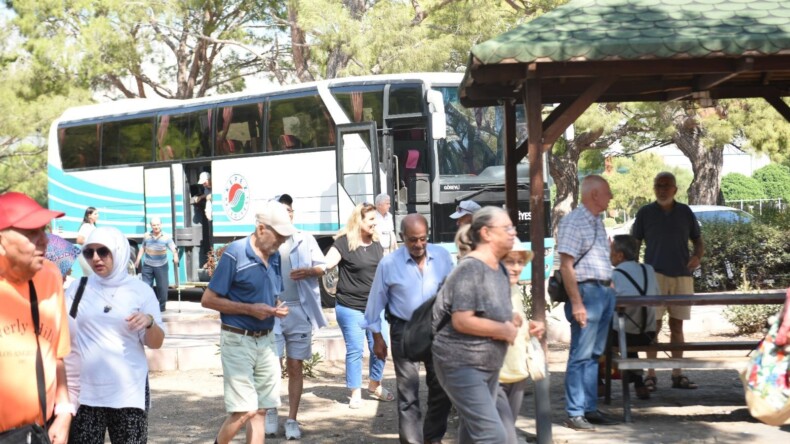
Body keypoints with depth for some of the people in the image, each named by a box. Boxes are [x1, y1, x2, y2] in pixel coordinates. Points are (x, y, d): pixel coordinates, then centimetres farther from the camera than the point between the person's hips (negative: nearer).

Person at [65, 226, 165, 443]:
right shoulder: (78, 288, 6)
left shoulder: (141, 290, 2)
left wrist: (150, 322, -19)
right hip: (84, 391, 1)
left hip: (128, 391, -1)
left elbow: (155, 343, 2)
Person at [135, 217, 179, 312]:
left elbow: (173, 248, -17)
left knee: (162, 287, 6)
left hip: (161, 266, -2)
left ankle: (161, 306, 22)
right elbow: (142, 248, 12)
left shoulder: (166, 237, -9)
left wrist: (175, 256, -37)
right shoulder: (146, 236, 0)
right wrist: (138, 260, 6)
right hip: (147, 265, 2)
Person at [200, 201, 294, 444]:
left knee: (260, 411, 7)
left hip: (266, 340, 7)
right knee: (244, 411, -10)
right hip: (238, 341, -7)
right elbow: (208, 299, -12)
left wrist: (277, 308, -2)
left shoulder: (274, 256, 8)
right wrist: (250, 309, -19)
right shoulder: (235, 253, -13)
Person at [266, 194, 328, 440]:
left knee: (295, 367, 7)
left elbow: (322, 266, 7)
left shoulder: (305, 239, 5)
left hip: (299, 310, 2)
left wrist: (309, 271, -13)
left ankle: (292, 420, 15)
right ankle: (271, 411, 21)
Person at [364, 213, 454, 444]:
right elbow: (376, 301, -2)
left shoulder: (442, 256, -6)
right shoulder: (389, 263, -11)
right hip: (404, 332, -3)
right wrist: (377, 337, 1)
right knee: (408, 394, 2)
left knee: (441, 389, 11)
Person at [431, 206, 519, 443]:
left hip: (489, 365, 10)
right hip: (461, 364, -10)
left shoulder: (499, 269, 10)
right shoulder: (470, 269, -19)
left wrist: (512, 322, 1)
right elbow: (462, 321, -25)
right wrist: (504, 330, -16)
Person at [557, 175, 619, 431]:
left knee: (594, 355, 12)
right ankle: (575, 413, -1)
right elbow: (566, 266, -17)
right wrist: (577, 304, -20)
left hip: (605, 292, 9)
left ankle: (590, 409, 18)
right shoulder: (573, 222, -12)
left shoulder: (597, 221, 15)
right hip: (587, 291, -9)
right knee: (581, 356, -5)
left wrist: (609, 290, 15)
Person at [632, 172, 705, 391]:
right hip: (655, 274, -2)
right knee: (654, 325, -5)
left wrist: (697, 256, -6)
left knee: (677, 325, 7)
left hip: (682, 275, 2)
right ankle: (651, 375, -2)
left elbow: (698, 241, 15)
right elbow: (634, 245, 7)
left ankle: (677, 374, 12)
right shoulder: (645, 213, 4)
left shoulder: (685, 212, 9)